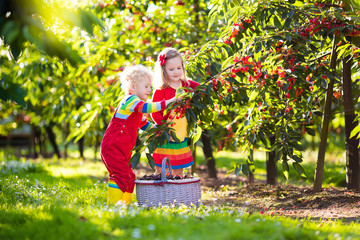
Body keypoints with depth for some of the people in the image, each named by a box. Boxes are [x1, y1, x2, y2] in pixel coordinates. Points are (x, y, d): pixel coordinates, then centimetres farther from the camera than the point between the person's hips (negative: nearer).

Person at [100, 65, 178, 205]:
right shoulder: (130, 100, -13)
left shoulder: (136, 107, 21)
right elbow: (147, 108, -30)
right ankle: (112, 204, -17)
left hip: (123, 150, 11)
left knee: (129, 177, 13)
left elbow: (143, 124, 32)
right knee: (121, 175, -17)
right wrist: (168, 102, -31)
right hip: (112, 148, -11)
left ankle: (126, 203, 20)